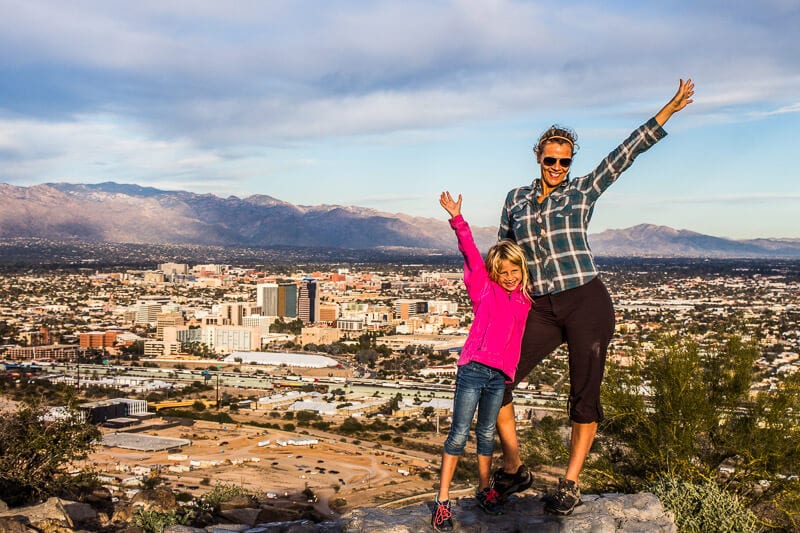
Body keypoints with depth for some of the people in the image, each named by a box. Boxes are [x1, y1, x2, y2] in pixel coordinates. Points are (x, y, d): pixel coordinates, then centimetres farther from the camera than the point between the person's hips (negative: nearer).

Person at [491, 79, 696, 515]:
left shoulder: (583, 191, 4)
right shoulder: (516, 199, 12)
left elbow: (627, 151, -1)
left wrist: (671, 107, -6)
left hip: (586, 303, -3)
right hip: (541, 311, 3)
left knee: (584, 397, 1)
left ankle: (570, 486, 14)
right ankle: (514, 471, 13)